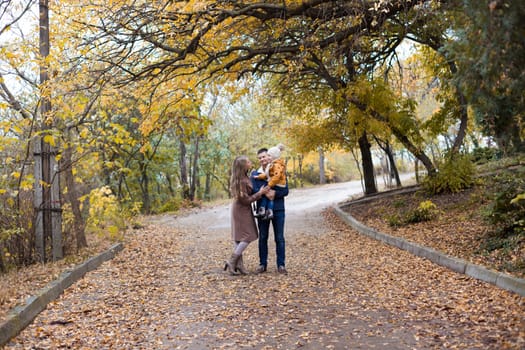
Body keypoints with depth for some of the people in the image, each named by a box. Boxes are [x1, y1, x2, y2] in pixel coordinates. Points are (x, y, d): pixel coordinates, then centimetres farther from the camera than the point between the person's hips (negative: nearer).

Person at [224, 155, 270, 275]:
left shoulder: (244, 177, 3)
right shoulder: (241, 181, -25)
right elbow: (245, 200, -21)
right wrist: (260, 193, -18)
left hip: (240, 210, 10)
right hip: (242, 210, -10)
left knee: (239, 238, 11)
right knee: (247, 237, -4)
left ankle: (238, 264, 16)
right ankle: (232, 261, -2)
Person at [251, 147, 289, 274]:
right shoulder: (255, 174, 5)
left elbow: (285, 191, -4)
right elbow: (254, 192, -4)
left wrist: (273, 193, -19)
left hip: (278, 209, -1)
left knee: (279, 238, 3)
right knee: (263, 238, 8)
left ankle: (281, 265, 11)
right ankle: (262, 264, 17)